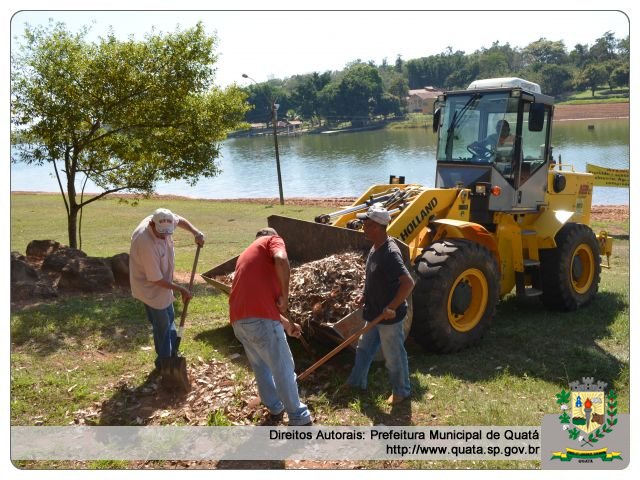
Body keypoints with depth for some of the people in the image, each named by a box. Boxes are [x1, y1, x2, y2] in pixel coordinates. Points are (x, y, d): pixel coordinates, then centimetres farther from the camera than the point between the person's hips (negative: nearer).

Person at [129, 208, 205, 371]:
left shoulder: (163, 221, -19)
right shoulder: (146, 244, -39)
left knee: (169, 319, 23)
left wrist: (196, 232, -10)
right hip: (151, 289, -8)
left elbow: (180, 220, 7)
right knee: (163, 325, 6)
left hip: (162, 284, 8)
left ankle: (172, 354, 41)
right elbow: (156, 279, -31)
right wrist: (181, 289, -22)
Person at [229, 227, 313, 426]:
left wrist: (286, 324, 39)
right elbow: (281, 260, -18)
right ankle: (299, 419, 17)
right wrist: (285, 296, -6)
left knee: (260, 366, 27)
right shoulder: (273, 240, 9)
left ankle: (275, 408, 40)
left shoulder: (248, 253, 32)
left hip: (238, 319, 8)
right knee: (283, 369, 6)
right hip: (259, 318, -8)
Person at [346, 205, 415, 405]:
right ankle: (357, 382, 41)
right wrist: (365, 295, 8)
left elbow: (408, 283, -32)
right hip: (374, 313, 10)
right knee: (364, 348, 23)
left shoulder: (390, 253, -28)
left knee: (393, 356, 10)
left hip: (389, 316, -9)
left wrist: (391, 307, -27)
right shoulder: (376, 247, 3)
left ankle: (401, 391, 30)